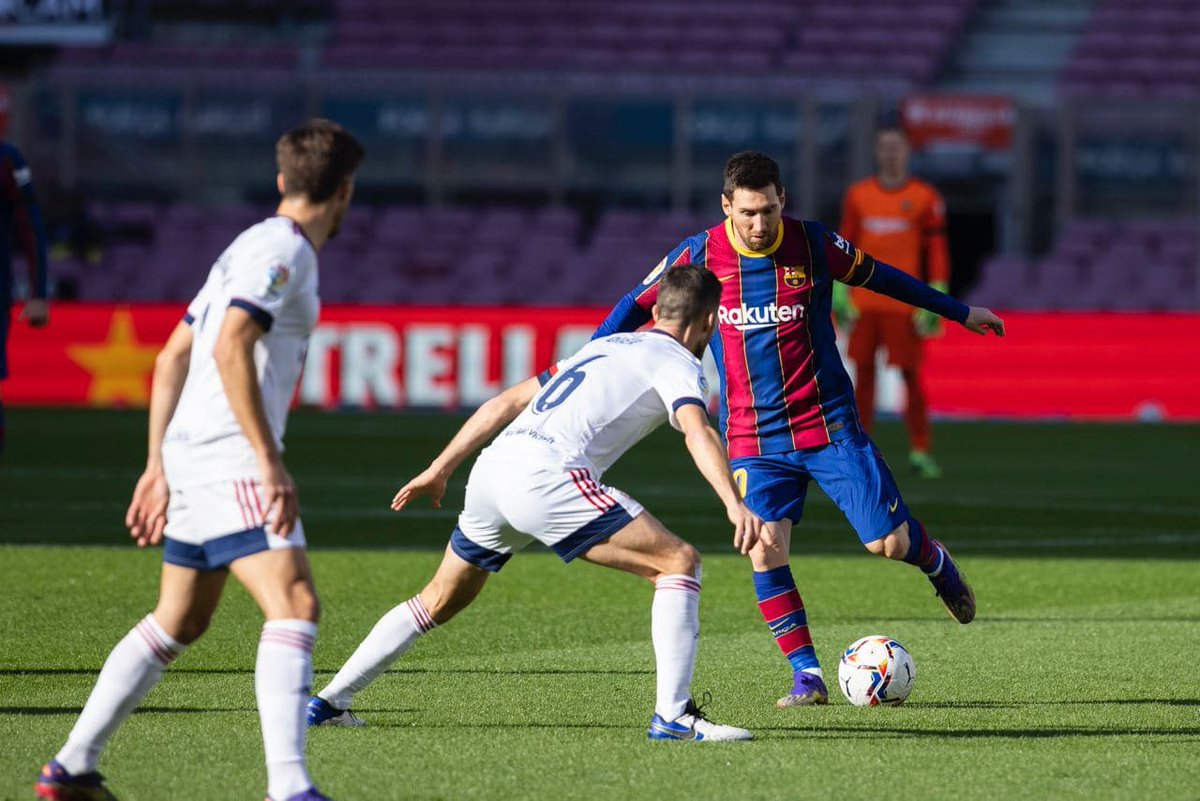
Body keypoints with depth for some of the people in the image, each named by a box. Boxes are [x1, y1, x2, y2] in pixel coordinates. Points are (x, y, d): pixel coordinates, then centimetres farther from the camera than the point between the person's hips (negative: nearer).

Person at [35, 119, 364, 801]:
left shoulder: (253, 248, 20)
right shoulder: (279, 250, -9)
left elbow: (173, 357, 22)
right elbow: (231, 348, -22)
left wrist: (158, 464, 23)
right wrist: (271, 462, -25)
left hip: (190, 459, 10)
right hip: (229, 460, -10)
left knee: (179, 623, 18)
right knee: (295, 605, -18)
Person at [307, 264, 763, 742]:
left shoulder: (605, 347, 31)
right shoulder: (678, 363, 8)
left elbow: (505, 403, 31)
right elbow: (697, 431, -14)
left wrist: (440, 469, 35)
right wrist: (734, 504, -27)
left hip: (493, 468, 8)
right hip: (545, 474, -8)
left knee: (440, 600, 25)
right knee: (679, 562, -4)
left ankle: (328, 702, 28)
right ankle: (673, 715, -11)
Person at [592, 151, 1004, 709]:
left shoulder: (814, 245, -6)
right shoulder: (699, 255, -6)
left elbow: (879, 277, 10)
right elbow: (635, 306, 8)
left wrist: (959, 312, 20)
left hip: (828, 423, 0)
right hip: (754, 438, 0)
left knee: (889, 543, -5)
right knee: (765, 551, -16)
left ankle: (935, 561, 32)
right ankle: (807, 676, -4)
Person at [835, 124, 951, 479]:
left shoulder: (925, 198, 0)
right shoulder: (858, 196, 9)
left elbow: (937, 251, -1)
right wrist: (839, 294, 8)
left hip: (904, 302, -3)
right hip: (863, 301, 3)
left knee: (910, 375, -3)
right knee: (864, 373, 5)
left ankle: (921, 451, 3)